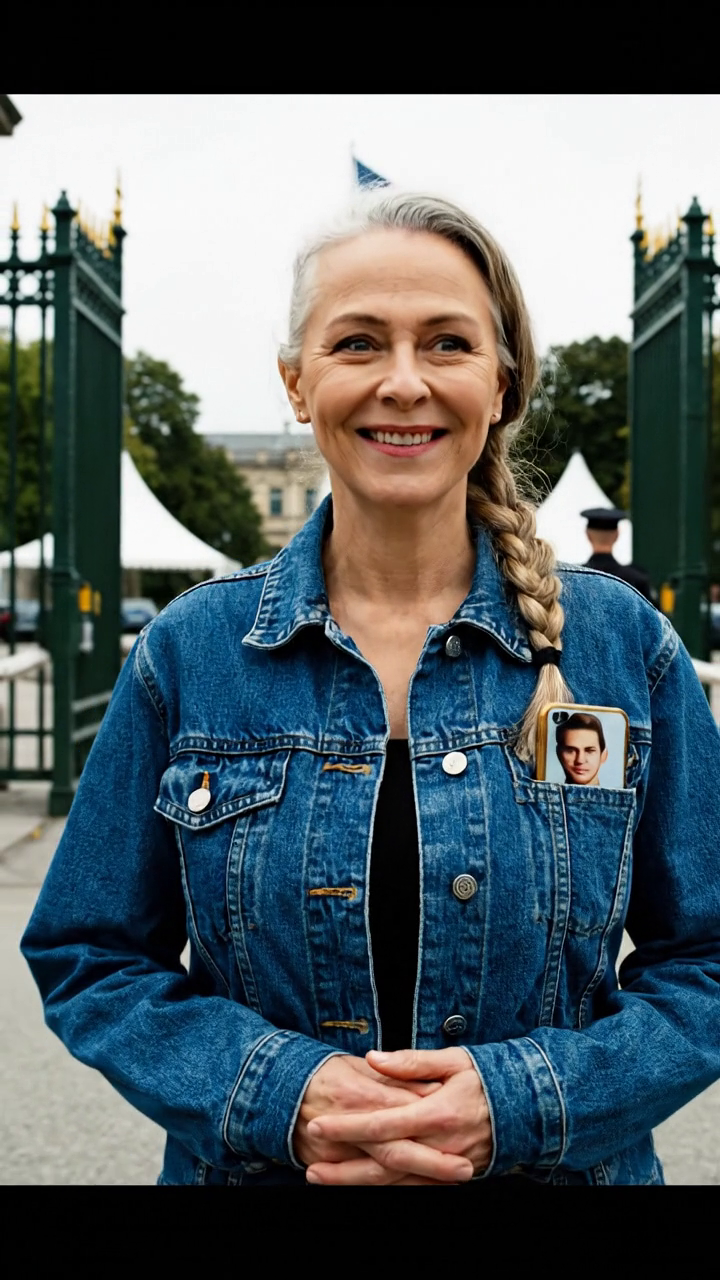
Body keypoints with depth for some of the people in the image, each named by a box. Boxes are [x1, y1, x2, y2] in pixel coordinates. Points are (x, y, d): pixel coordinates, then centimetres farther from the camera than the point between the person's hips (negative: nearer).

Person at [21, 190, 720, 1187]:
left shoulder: (626, 647, -7)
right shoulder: (188, 653, -7)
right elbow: (89, 959, -3)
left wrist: (516, 1104, -20)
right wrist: (286, 1093, -19)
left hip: (555, 1167, 0)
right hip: (254, 1167, 0)